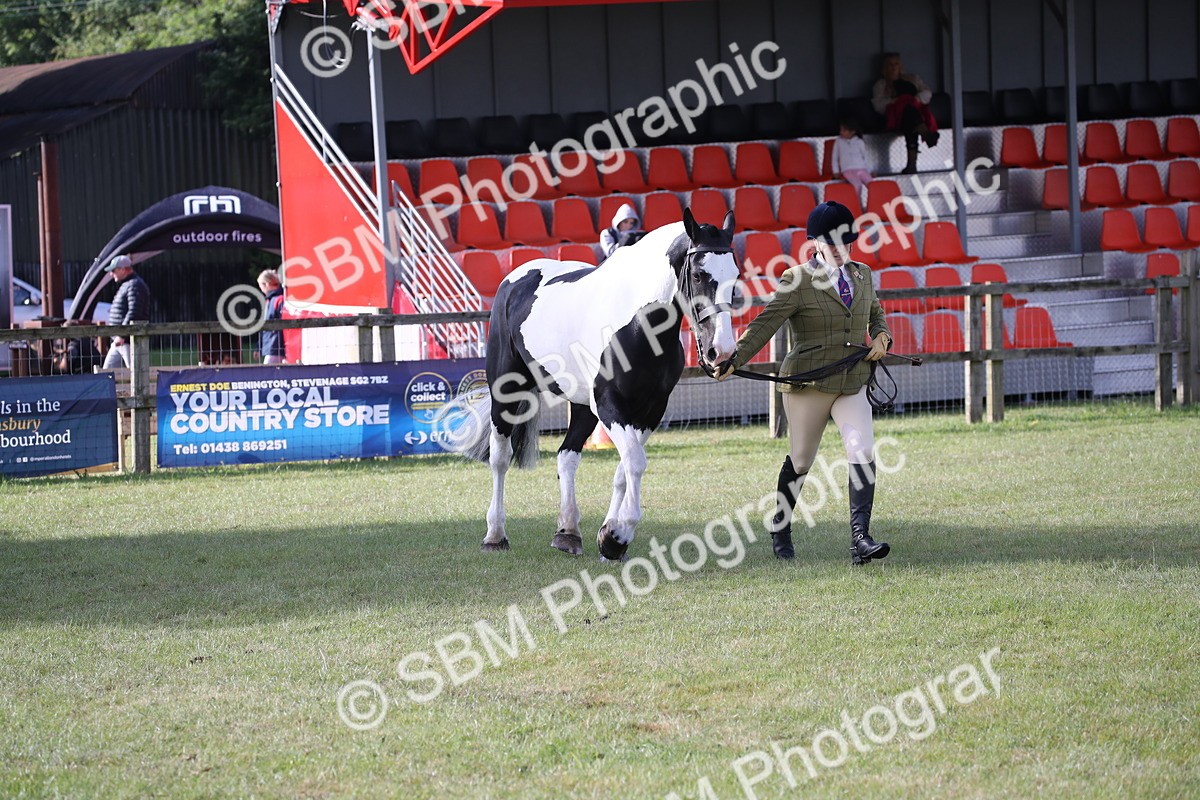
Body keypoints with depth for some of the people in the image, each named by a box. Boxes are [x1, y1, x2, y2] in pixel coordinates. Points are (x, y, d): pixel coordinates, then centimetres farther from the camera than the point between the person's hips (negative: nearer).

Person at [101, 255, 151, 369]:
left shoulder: (135, 285, -13)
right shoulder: (125, 285, 21)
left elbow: (133, 313, -23)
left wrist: (122, 335, -25)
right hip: (119, 340, 11)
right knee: (108, 369, 10)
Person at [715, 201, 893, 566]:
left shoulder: (861, 274, 10)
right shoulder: (798, 280, -8)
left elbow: (876, 313, 27)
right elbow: (766, 323, -15)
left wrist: (881, 337, 4)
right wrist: (734, 359, -27)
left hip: (853, 384, 4)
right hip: (808, 384, -4)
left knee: (863, 454, -13)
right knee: (800, 460, 7)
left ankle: (860, 539, -18)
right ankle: (780, 529, 30)